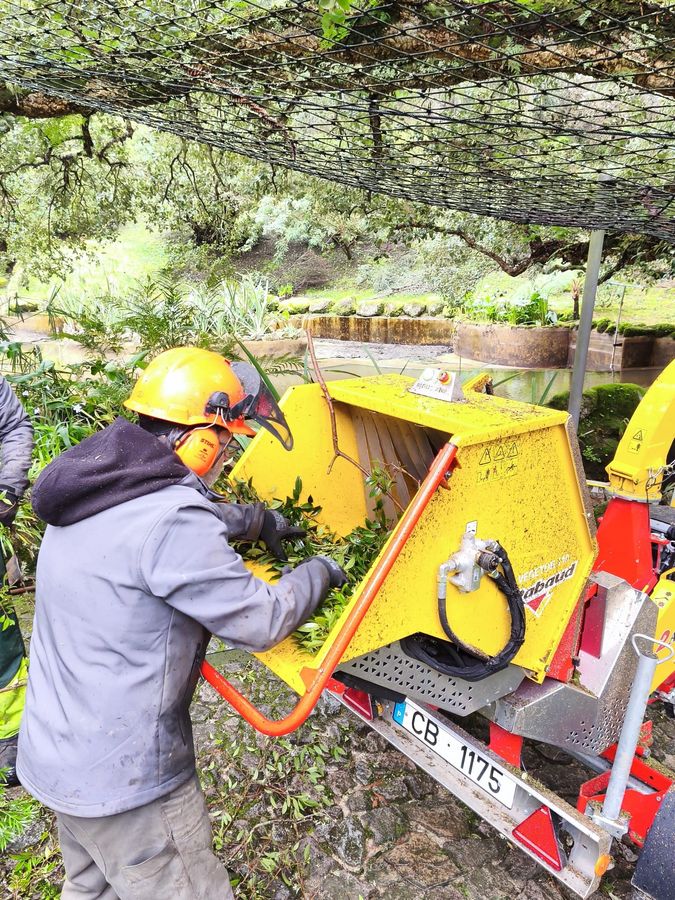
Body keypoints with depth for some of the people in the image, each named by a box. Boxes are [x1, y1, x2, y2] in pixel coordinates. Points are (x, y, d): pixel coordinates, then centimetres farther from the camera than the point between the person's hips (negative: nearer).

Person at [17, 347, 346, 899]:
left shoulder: (100, 489, -1)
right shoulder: (171, 523, -30)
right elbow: (261, 621, -21)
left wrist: (259, 520, 21)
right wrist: (317, 573, -4)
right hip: (124, 781, -9)